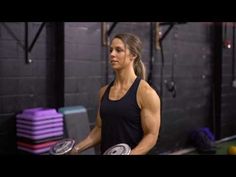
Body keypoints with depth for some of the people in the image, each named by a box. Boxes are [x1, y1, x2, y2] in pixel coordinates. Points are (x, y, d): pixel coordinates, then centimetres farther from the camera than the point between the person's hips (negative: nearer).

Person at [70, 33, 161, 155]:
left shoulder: (145, 92, -14)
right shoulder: (104, 91, 4)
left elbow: (151, 135, -15)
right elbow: (100, 128, 10)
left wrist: (130, 154, -29)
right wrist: (77, 148, -2)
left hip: (133, 153, -6)